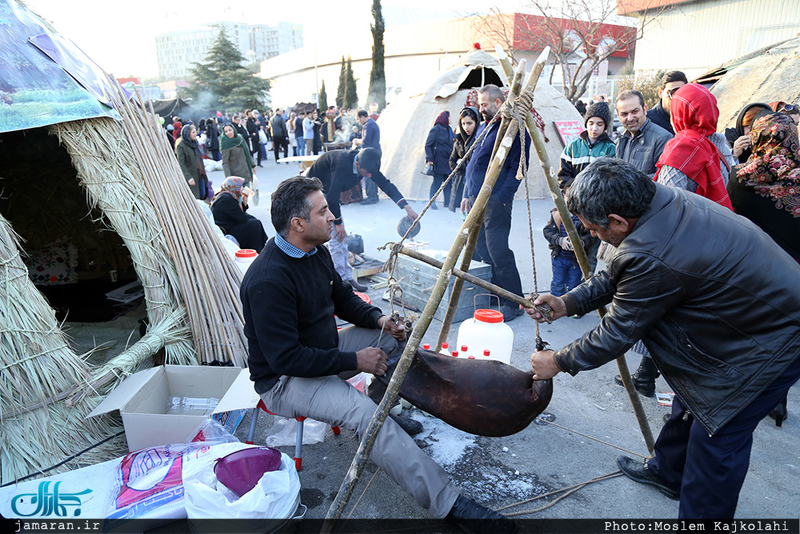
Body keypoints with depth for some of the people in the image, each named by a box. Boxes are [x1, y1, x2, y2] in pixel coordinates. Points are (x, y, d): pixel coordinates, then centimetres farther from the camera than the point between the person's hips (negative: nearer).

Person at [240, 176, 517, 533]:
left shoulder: (316, 252, 0)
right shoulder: (267, 279, -28)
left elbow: (342, 296, 14)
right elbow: (285, 358, -28)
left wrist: (378, 318, -4)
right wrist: (354, 361, -24)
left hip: (323, 350, 9)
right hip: (284, 379, -9)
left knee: (397, 334, 4)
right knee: (364, 412, -32)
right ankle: (447, 505, -28)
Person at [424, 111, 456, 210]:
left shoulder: (449, 130, 15)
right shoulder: (436, 129, -6)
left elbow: (454, 145, 22)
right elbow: (428, 145, -9)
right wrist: (430, 159, -16)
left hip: (448, 162, 7)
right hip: (438, 162, -7)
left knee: (448, 182, 7)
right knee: (437, 182, -5)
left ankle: (447, 202, 16)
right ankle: (432, 202, 4)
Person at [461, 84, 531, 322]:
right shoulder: (484, 127, 19)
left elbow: (517, 167, -15)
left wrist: (502, 197, -19)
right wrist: (467, 193, 19)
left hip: (495, 201, -9)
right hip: (476, 198, 9)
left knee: (497, 251, -9)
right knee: (477, 249, 13)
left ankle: (513, 303, 2)